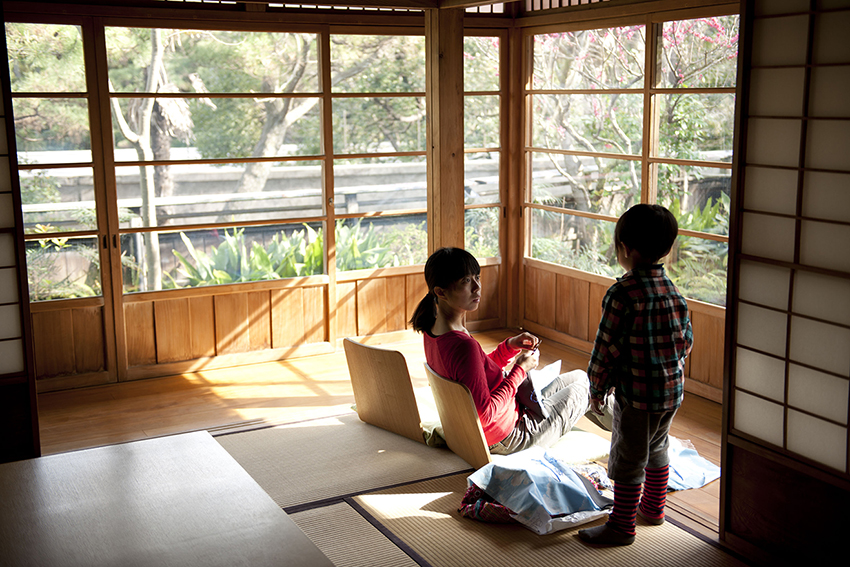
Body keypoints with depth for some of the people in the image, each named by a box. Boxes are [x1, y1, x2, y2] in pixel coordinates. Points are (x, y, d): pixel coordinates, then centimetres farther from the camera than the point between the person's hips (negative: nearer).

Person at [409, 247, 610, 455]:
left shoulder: (432, 330, -6)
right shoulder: (463, 346, -37)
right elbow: (486, 414, -31)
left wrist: (509, 346, -5)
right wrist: (520, 370, -21)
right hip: (508, 438, -9)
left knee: (579, 376, 24)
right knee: (586, 387, 14)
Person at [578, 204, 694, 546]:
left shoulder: (623, 293, -20)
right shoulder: (672, 290, 3)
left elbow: (607, 347, -17)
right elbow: (686, 341, 10)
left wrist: (597, 388, -5)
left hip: (636, 393, -8)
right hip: (672, 390, 8)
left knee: (628, 460, 4)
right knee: (657, 450, 25)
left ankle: (622, 527, 15)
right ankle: (653, 508, 41)